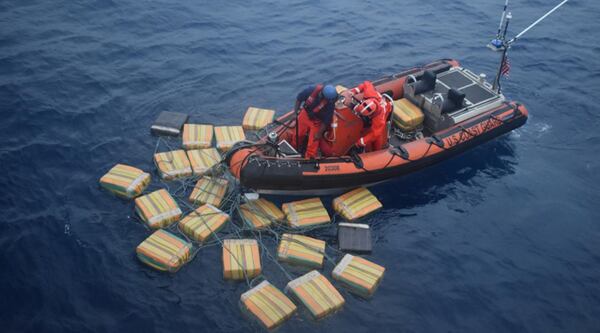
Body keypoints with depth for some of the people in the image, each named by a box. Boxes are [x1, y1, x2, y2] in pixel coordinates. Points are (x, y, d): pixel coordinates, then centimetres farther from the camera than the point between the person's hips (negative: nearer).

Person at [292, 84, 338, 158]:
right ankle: (294, 148, 47)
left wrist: (319, 133, -14)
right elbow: (299, 98, -11)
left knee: (313, 141, 4)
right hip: (305, 114, 3)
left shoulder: (330, 104, -32)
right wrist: (296, 110, -8)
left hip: (317, 121, -3)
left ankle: (310, 158, 24)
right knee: (298, 134, 19)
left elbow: (326, 121, -20)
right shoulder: (312, 90, -30)